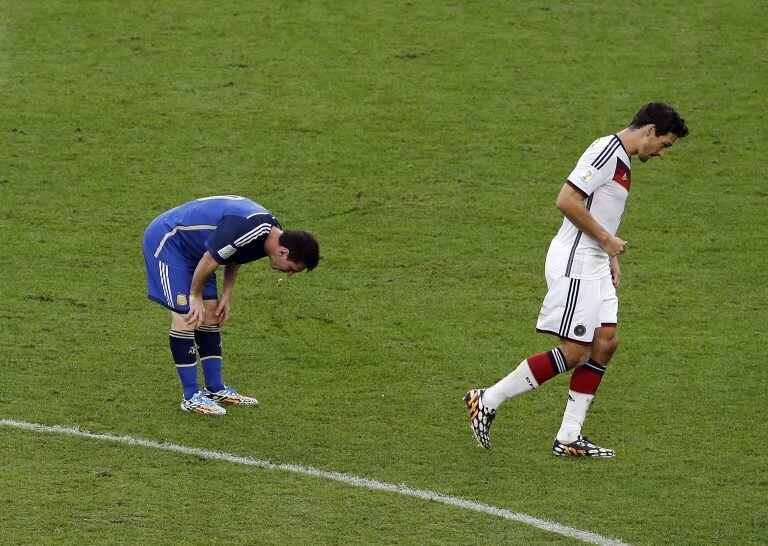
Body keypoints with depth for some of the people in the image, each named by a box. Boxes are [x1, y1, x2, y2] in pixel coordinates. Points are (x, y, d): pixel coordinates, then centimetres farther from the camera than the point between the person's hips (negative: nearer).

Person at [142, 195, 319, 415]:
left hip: (190, 247, 10)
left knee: (211, 315, 9)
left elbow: (234, 256, 14)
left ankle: (215, 389, 16)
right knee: (186, 318, -12)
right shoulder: (247, 229, -34)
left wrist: (226, 296, 8)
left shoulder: (271, 231, -3)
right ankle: (191, 397, -6)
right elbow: (209, 260, -25)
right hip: (165, 240, -10)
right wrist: (196, 296, -11)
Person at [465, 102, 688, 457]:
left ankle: (568, 438, 7)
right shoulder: (606, 152, -16)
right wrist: (606, 239, -15)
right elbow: (566, 201, -23)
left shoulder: (620, 160, 18)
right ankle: (488, 401, -3)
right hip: (575, 263, -11)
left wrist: (612, 259, 18)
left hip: (594, 266, 11)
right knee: (574, 352, -10)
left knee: (605, 342, 5)